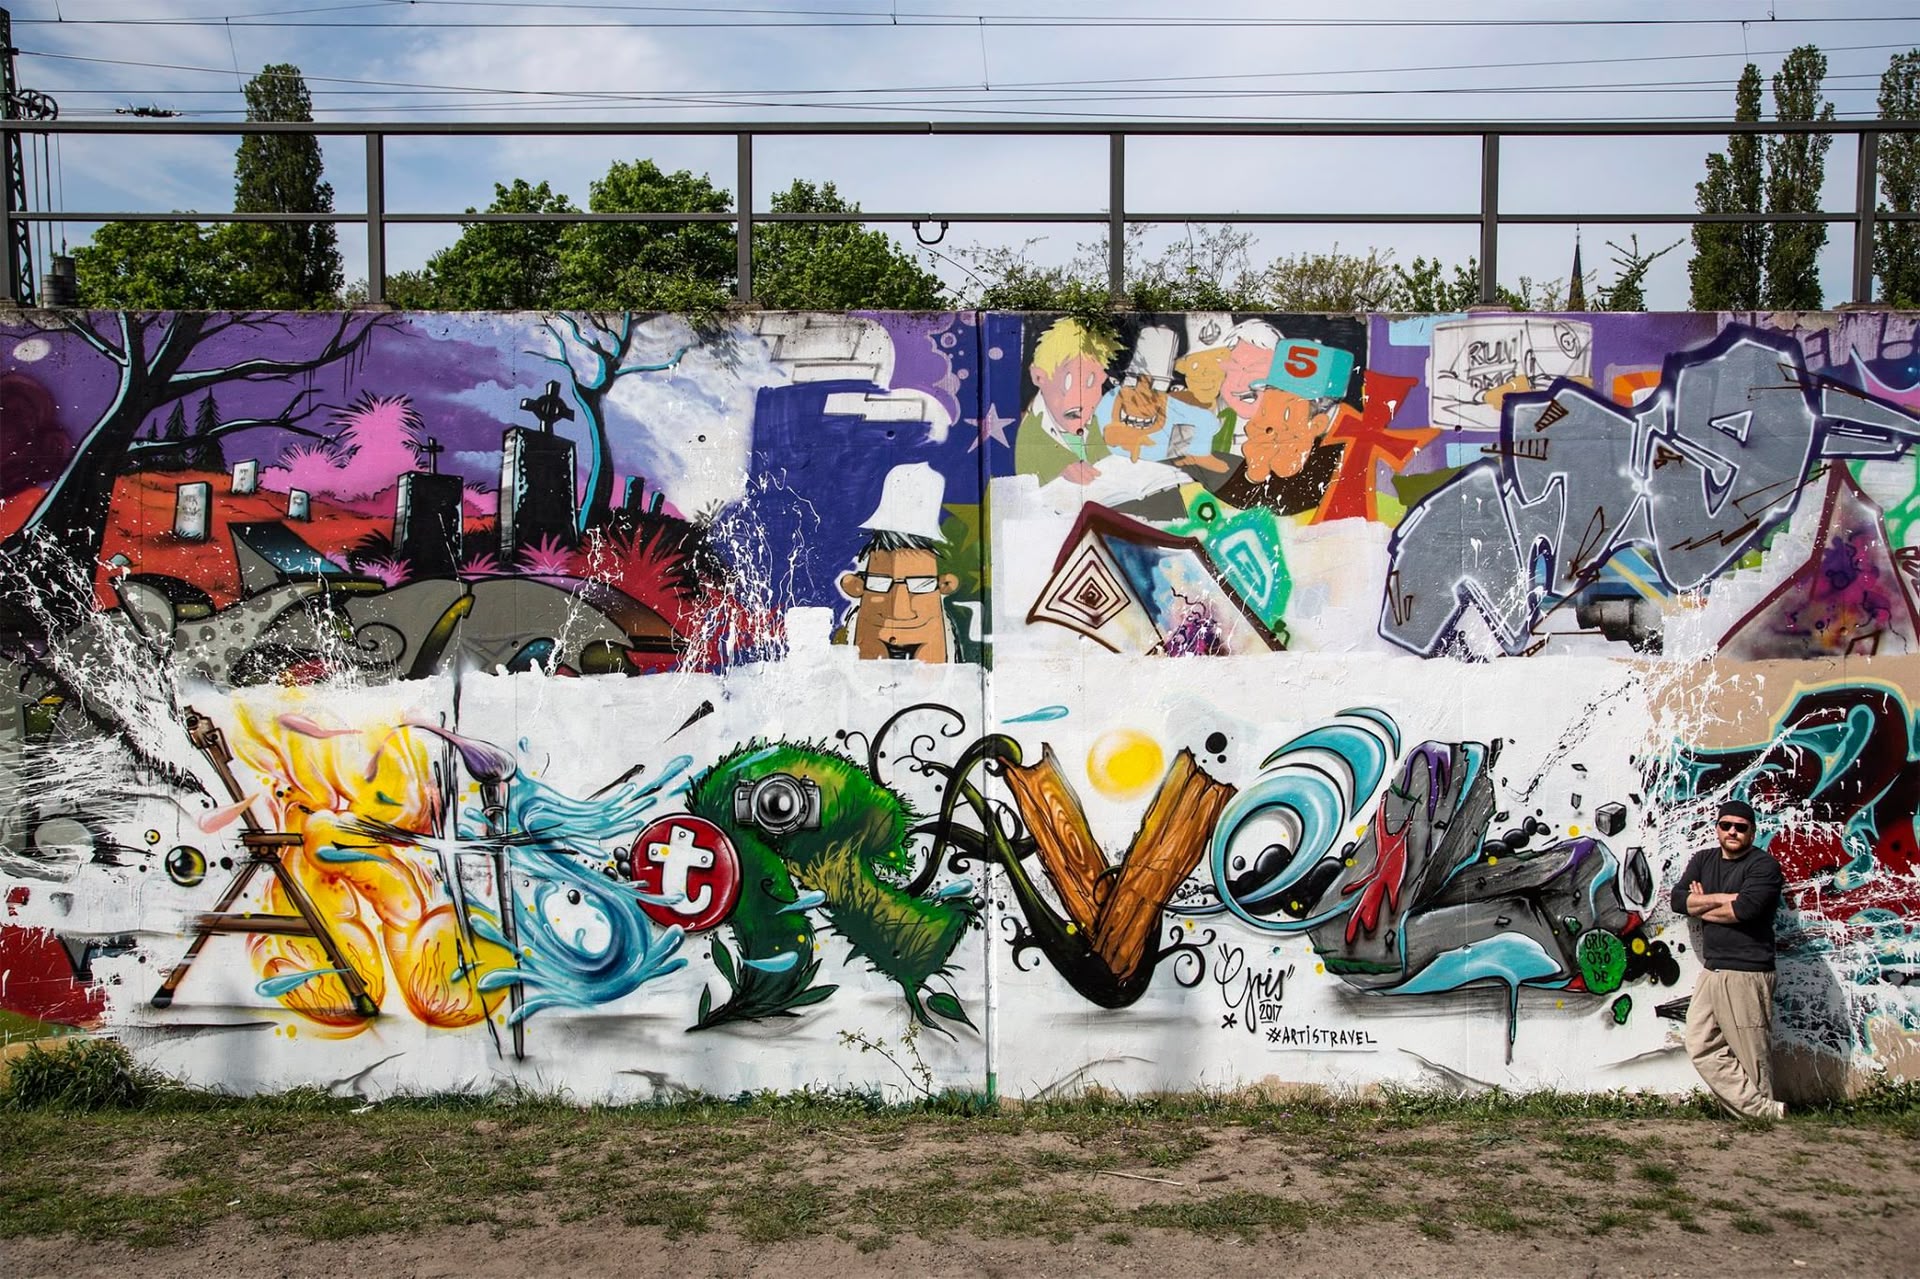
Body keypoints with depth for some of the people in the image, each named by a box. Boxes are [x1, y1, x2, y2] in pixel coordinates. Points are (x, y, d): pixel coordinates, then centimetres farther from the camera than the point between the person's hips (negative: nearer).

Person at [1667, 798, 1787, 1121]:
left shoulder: (1763, 864, -5)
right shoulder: (1704, 860, 15)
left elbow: (1744, 909, -20)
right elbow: (1677, 899, 3)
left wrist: (1701, 907, -4)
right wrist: (1722, 898, -10)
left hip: (1747, 973, -7)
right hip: (1711, 971, 7)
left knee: (1752, 1055, -3)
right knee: (1702, 1047, 2)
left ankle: (1764, 1117, 12)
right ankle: (1762, 1110, 4)